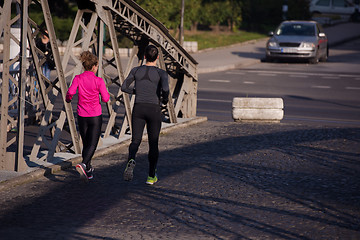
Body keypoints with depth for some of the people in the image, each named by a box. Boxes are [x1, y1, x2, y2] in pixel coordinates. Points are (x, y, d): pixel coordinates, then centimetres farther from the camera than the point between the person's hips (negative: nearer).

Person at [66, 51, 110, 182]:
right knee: (92, 144, -3)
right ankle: (83, 165, -27)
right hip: (95, 116, -3)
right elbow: (105, 98, -9)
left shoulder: (78, 79, -3)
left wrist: (68, 99, 6)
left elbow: (70, 92, -16)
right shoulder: (98, 81, -10)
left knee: (86, 144, 17)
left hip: (82, 116, 3)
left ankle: (88, 170, 23)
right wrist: (107, 94, 13)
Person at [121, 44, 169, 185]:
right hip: (154, 110, -2)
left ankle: (131, 160, -30)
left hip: (138, 109, 2)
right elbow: (165, 88, -23)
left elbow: (124, 87, 6)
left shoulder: (136, 71, 3)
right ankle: (151, 176, 17)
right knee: (153, 143, 13)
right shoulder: (161, 73, -6)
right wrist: (165, 99, -1)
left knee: (135, 141, 5)